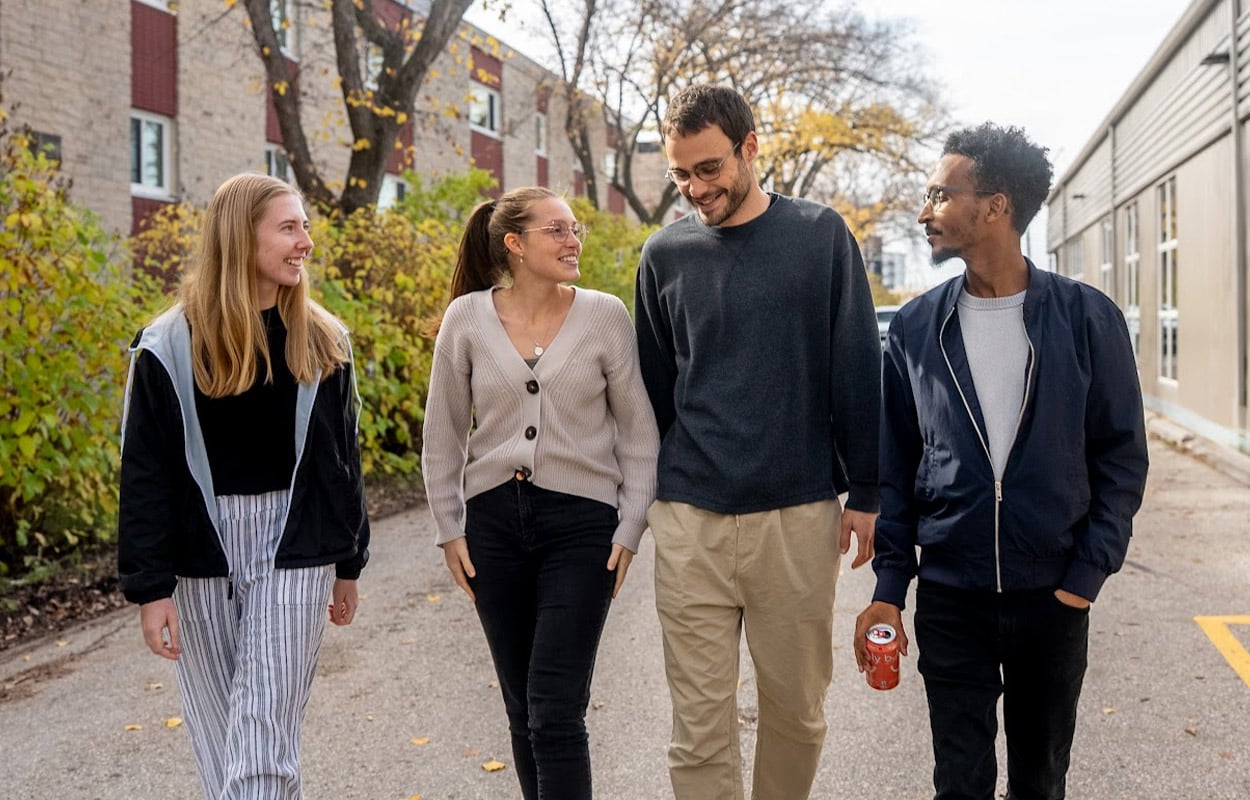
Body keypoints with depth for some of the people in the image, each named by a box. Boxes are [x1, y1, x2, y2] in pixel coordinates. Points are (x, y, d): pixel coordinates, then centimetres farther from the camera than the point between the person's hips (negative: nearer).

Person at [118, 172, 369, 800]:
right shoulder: (170, 345, -5)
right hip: (202, 555, 0)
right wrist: (150, 587, -7)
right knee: (219, 730, 12)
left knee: (264, 740, -2)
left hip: (294, 552, 1)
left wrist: (348, 565, 12)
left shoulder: (322, 342, 3)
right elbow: (145, 473, -4)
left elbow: (340, 458, 9)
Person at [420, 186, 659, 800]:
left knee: (555, 713, -6)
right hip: (494, 520, 2)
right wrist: (449, 528, 5)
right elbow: (443, 435, 7)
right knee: (521, 709, 12)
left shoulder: (605, 316, -4)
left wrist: (630, 530, -2)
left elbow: (639, 433, 1)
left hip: (581, 522, -2)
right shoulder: (467, 318, -1)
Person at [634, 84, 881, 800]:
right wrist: (647, 497, 14)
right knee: (701, 726, 3)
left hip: (800, 515, -1)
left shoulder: (822, 236, 1)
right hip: (690, 521, 1)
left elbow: (857, 370, 2)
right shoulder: (666, 254, 6)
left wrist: (865, 492, 1)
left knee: (798, 709, 10)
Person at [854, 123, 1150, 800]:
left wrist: (1088, 575, -9)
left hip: (1052, 593, 0)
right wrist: (889, 586, -1)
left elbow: (1121, 456, -1)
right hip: (949, 597, 1)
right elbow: (895, 464, 4)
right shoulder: (916, 327, 0)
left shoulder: (1088, 318, -5)